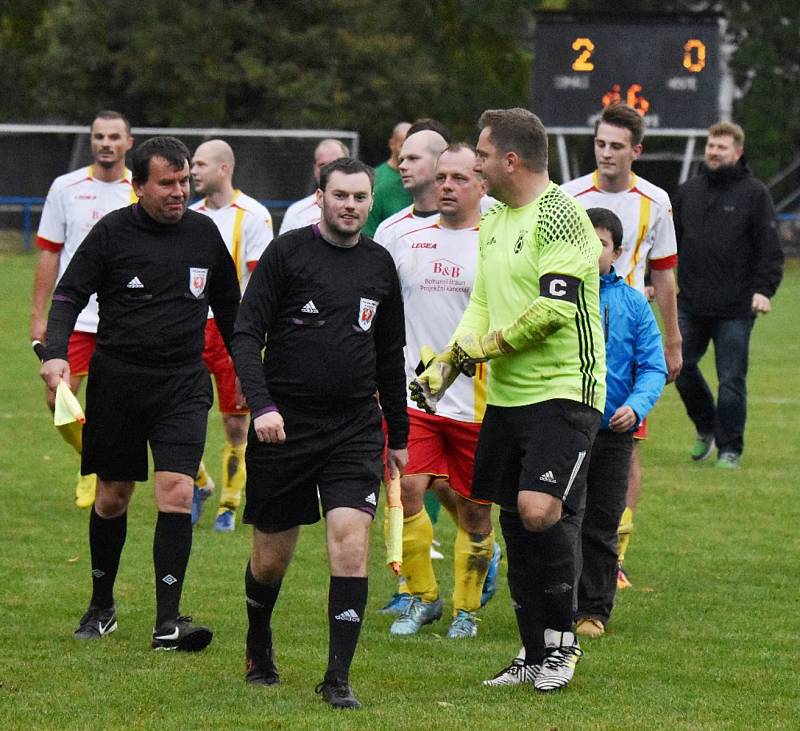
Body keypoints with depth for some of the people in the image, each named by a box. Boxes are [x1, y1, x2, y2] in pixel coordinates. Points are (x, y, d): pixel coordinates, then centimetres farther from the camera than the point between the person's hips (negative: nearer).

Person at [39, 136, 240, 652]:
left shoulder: (205, 233, 6)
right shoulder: (112, 232, -3)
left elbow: (228, 305, 20)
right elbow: (69, 296, -3)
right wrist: (55, 353, -18)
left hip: (183, 385, 1)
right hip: (117, 383, -1)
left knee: (177, 490, -14)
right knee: (113, 497, 9)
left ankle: (168, 620, -16)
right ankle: (102, 608, 28)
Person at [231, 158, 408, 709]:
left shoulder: (380, 265, 9)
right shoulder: (287, 252, -4)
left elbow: (390, 355, 19)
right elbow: (247, 334, -6)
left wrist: (399, 436, 20)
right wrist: (262, 405, -19)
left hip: (355, 430, 2)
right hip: (283, 428, -2)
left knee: (352, 543, -15)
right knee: (272, 557, 8)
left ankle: (338, 678, -11)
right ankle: (259, 651, 36)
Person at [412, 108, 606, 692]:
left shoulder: (559, 214, -12)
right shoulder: (494, 218, 16)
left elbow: (554, 306, -20)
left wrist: (488, 344, -10)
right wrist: (446, 366, 9)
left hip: (563, 391, -9)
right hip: (506, 396, 9)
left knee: (538, 511, -20)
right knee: (514, 521, 7)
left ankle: (562, 640, -3)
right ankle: (537, 658, 14)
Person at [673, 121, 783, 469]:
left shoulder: (754, 193, -2)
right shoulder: (688, 191, 11)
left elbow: (770, 249, -5)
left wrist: (764, 289, -17)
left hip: (735, 308, -4)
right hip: (691, 304, 4)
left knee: (732, 381, -1)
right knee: (680, 366, 3)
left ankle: (729, 449, 10)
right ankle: (706, 429, 26)